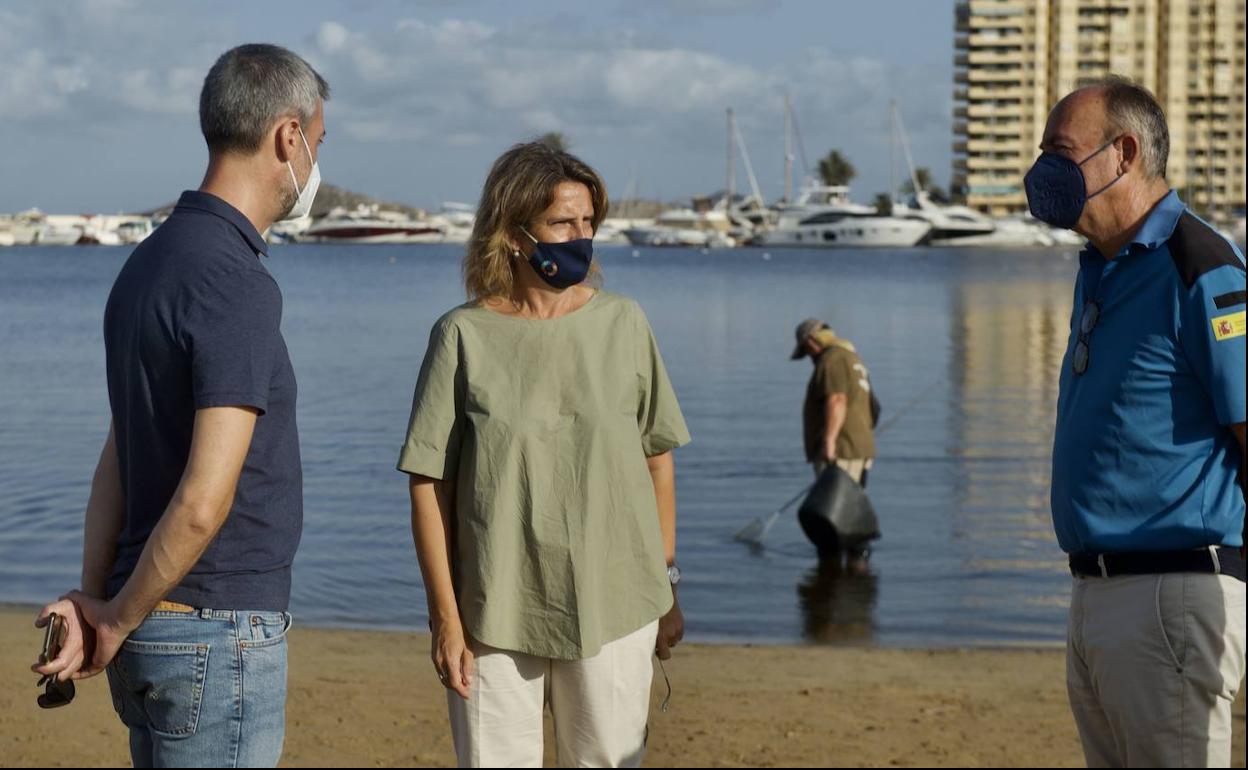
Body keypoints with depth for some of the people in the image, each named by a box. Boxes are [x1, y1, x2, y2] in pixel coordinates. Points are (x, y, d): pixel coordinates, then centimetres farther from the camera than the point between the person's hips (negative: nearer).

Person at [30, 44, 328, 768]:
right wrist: (117, 621, -12)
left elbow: (117, 458, 10)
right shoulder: (237, 286, -20)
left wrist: (96, 599, 3)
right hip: (221, 635, -9)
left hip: (155, 629, 9)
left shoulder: (150, 264, 11)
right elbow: (204, 500, -25)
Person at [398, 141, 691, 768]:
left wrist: (668, 587, 11)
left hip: (613, 608, 2)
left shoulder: (623, 325, 3)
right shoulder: (464, 335, -3)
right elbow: (428, 484, -2)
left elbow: (657, 458, 10)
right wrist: (445, 616, -5)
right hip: (494, 616, -1)